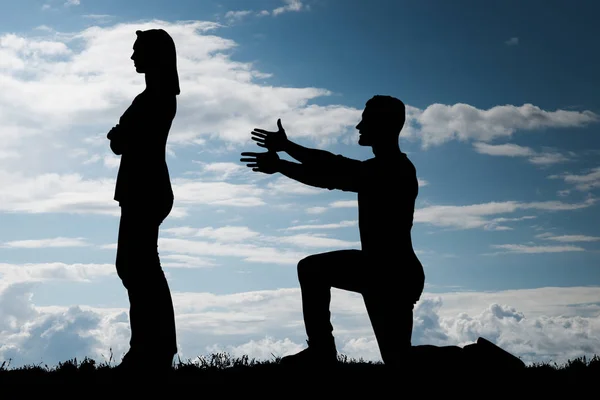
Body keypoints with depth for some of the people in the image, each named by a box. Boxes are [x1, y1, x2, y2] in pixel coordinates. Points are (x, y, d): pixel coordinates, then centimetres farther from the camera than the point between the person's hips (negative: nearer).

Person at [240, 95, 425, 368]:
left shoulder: (395, 170, -21)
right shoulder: (385, 167, 10)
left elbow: (331, 177, -23)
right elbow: (333, 164, 16)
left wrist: (280, 166, -18)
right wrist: (286, 146, 18)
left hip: (395, 275, -10)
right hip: (377, 266, 10)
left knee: (397, 359, -4)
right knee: (312, 269, 12)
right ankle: (321, 349, 8)